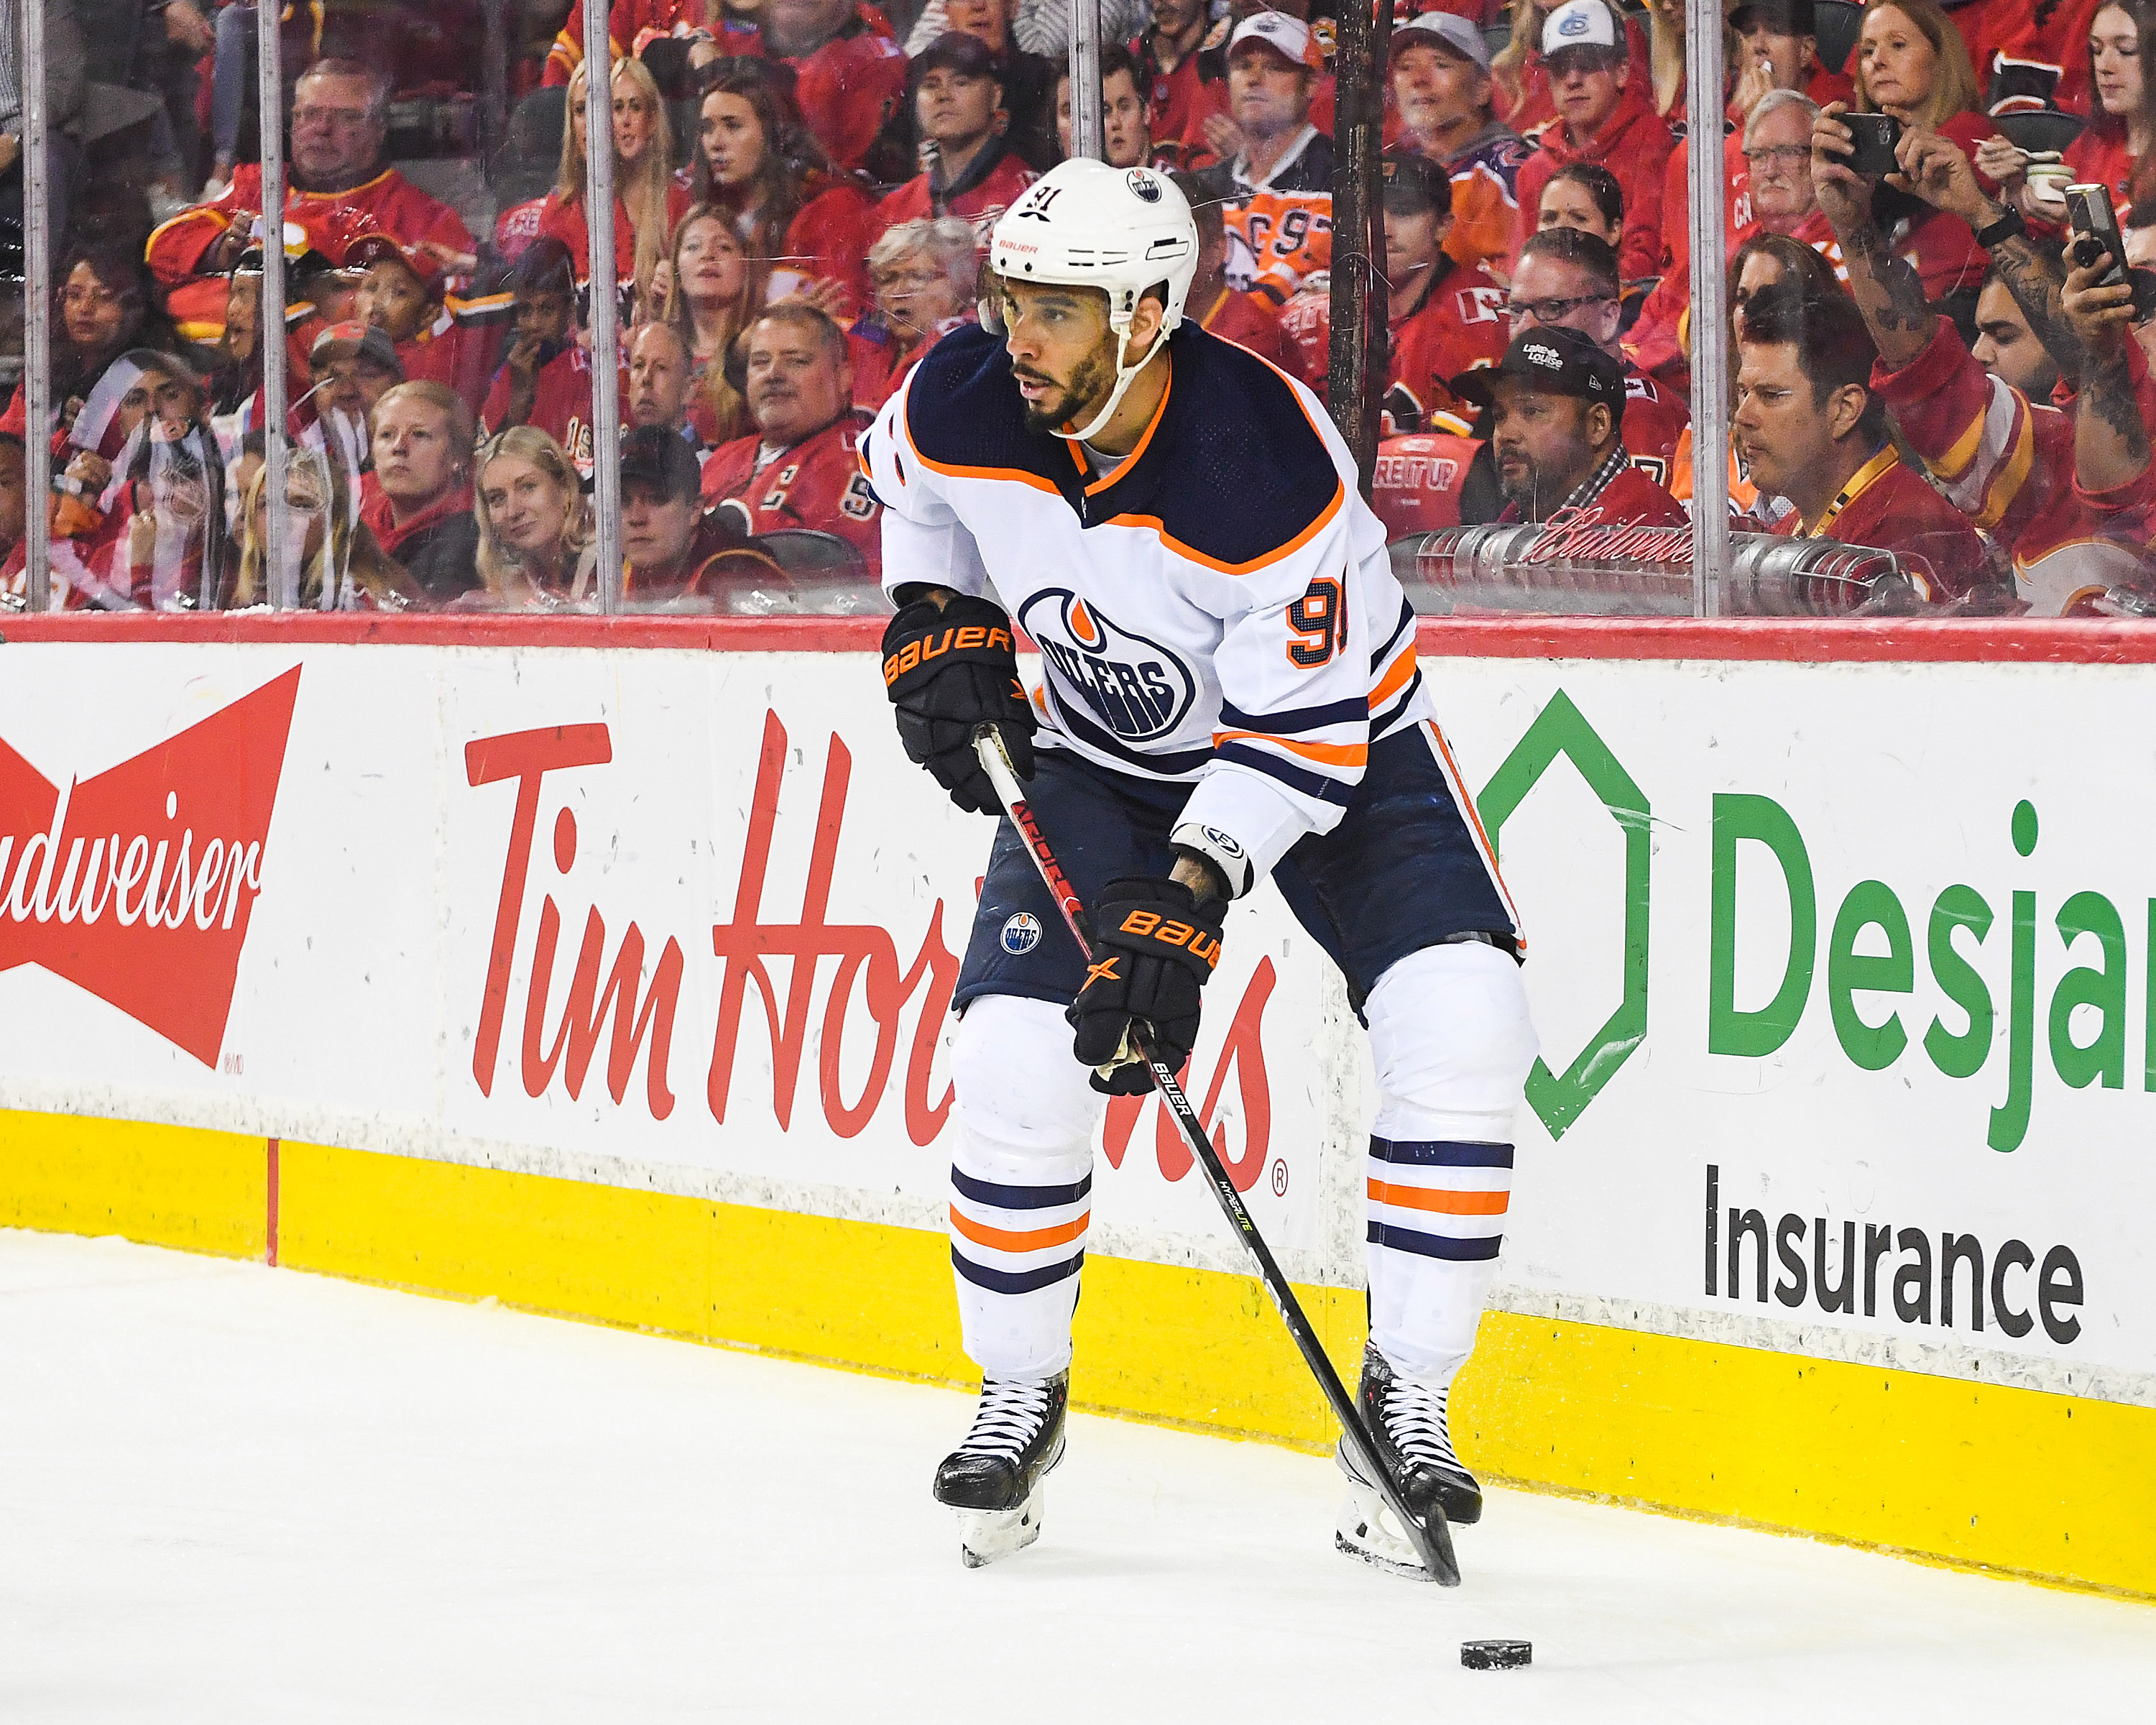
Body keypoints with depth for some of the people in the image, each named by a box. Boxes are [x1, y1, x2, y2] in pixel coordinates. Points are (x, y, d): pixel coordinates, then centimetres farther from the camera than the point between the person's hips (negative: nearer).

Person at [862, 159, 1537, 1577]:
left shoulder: (1270, 468, -34)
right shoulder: (961, 408, -19)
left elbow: (1303, 728, -29)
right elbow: (915, 489, 9)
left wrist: (1188, 900, -35)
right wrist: (936, 623, -4)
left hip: (1332, 737, -3)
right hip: (1103, 753, 3)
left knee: (1464, 1030, -23)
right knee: (1018, 1060, -14)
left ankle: (1405, 1405, -11)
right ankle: (1019, 1397, 9)